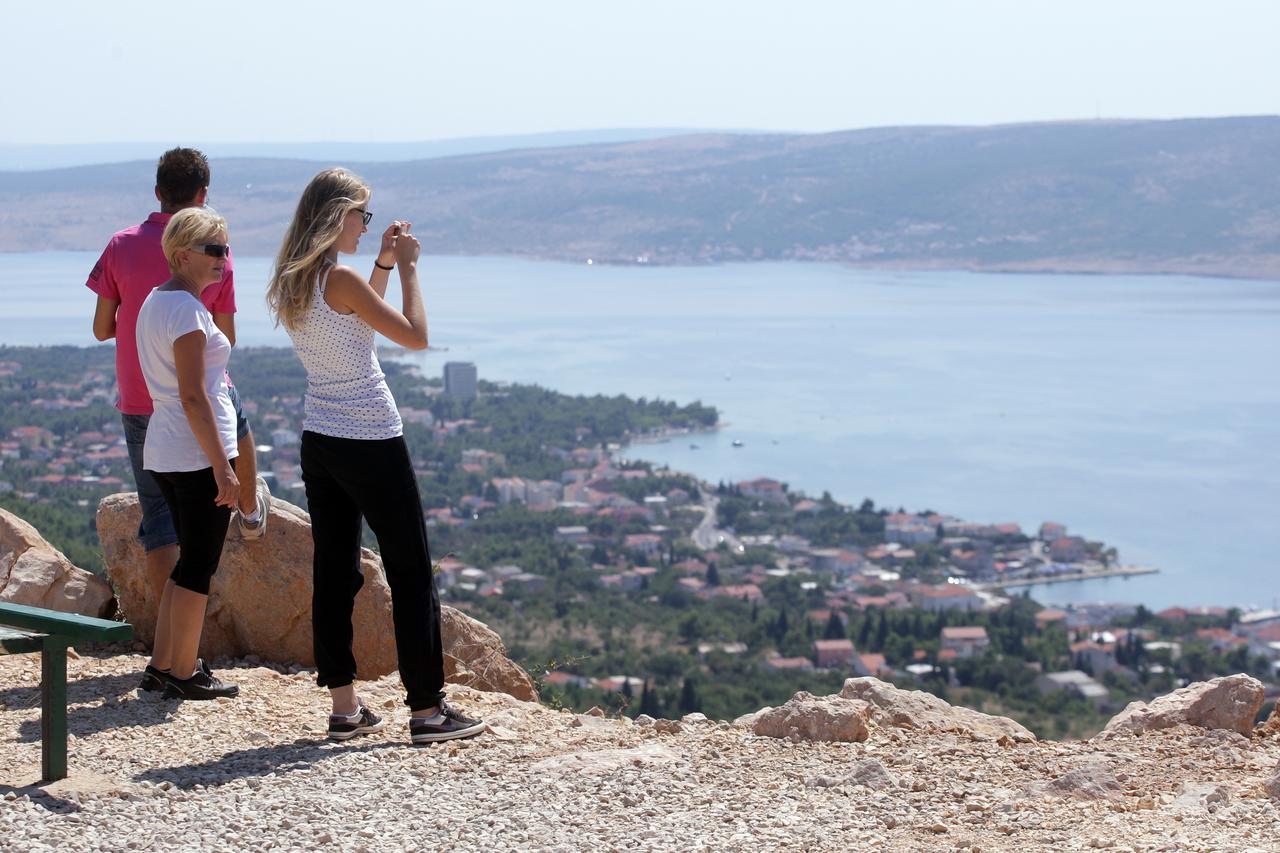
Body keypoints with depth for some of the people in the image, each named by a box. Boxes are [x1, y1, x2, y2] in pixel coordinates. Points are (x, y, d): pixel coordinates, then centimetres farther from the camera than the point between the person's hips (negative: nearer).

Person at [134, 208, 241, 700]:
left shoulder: (155, 302, 14)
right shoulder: (187, 309, -16)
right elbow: (193, 397, -20)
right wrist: (223, 468, -19)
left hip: (163, 453, 10)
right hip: (199, 453, -10)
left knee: (191, 562, 17)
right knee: (199, 566, -1)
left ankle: (162, 663, 20)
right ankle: (183, 673, 5)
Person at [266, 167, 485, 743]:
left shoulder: (291, 284, 7)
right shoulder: (341, 279, -18)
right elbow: (415, 335, -13)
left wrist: (381, 266, 19)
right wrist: (406, 267, -5)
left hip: (320, 441, 8)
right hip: (371, 442, -8)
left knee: (334, 572, 10)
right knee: (411, 575, 0)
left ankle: (344, 707, 13)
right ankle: (427, 709, 3)